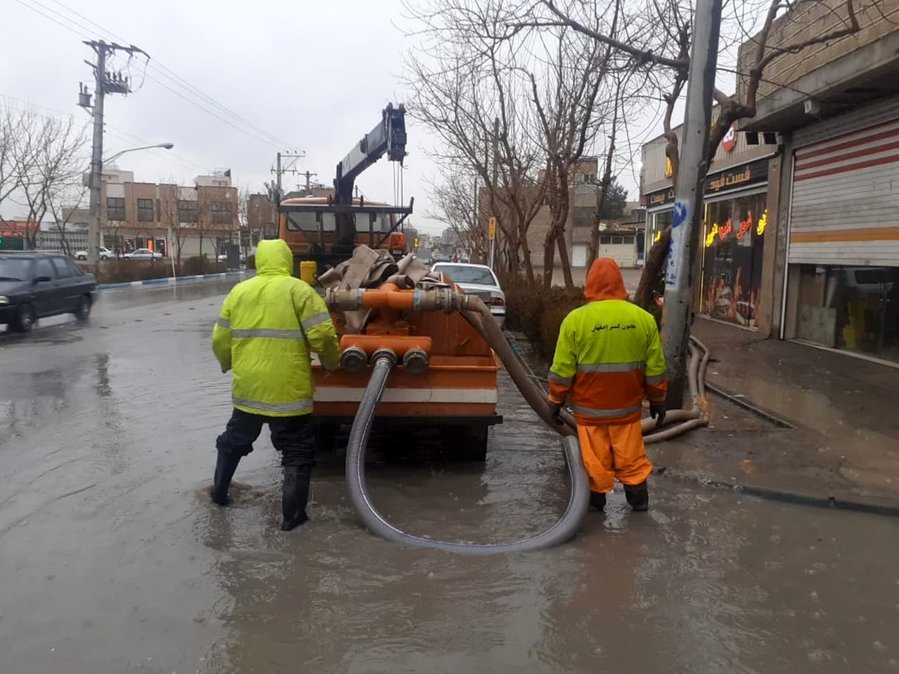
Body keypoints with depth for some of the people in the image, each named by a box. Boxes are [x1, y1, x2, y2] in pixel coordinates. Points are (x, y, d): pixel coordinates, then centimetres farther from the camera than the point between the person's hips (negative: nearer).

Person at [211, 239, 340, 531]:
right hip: (287, 390, -5)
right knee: (298, 453, 8)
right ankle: (292, 516, 10)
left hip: (247, 387, 5)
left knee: (233, 441, 27)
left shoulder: (238, 291, 7)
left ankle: (219, 491, 43)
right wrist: (331, 363, 5)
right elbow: (322, 336, -14)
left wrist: (228, 364, 31)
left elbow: (220, 340, 11)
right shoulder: (299, 290, -7)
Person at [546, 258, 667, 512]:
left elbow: (562, 369, -8)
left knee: (595, 457, 9)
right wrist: (657, 400, 15)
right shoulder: (643, 318, -2)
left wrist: (556, 401, 4)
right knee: (630, 455, 14)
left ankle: (597, 498, 20)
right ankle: (638, 498, 24)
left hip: (590, 406, -2)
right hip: (627, 404, 3)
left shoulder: (576, 319, -11)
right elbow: (655, 368, 3)